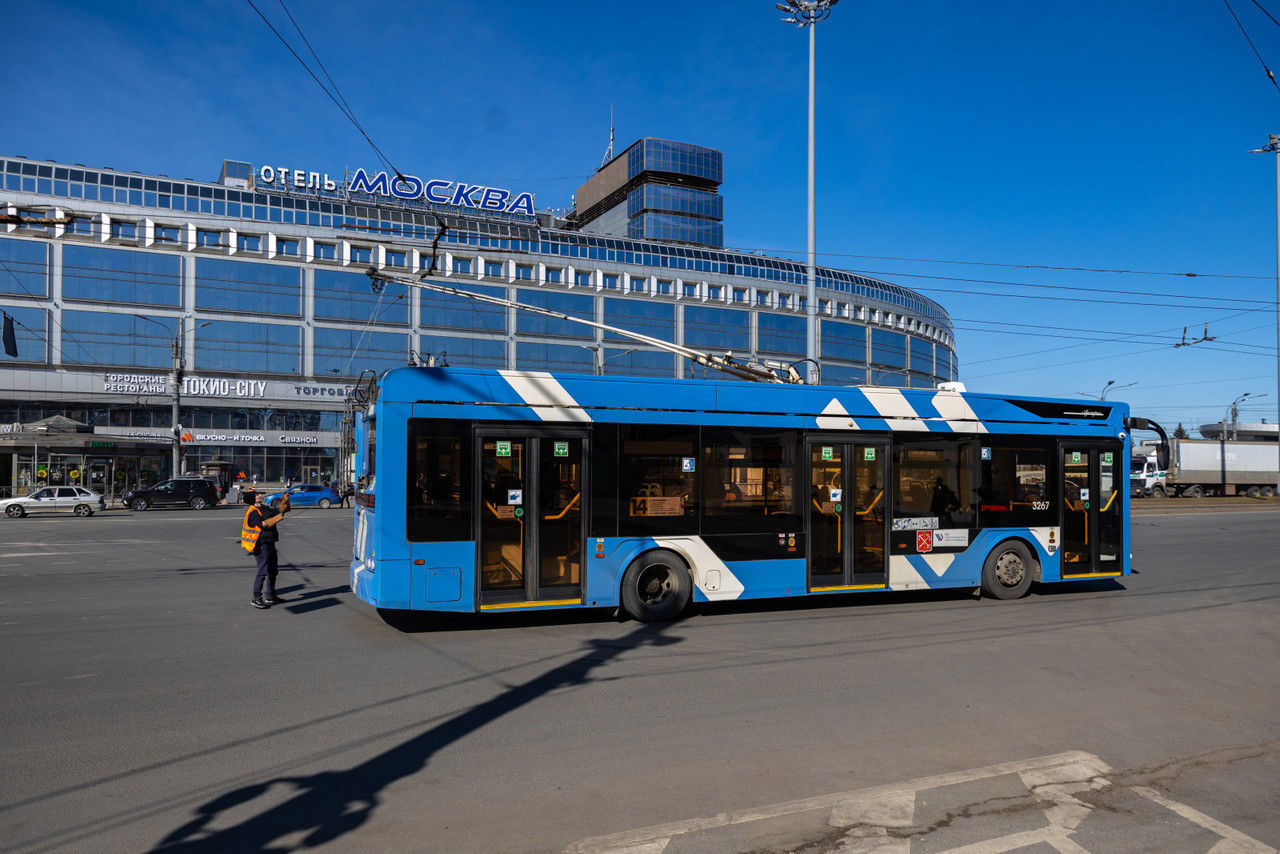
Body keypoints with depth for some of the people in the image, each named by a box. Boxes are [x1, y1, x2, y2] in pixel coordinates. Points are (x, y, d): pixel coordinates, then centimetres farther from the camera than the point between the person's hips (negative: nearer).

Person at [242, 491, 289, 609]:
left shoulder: (265, 508, 15)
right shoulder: (252, 512, -12)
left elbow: (279, 512, 23)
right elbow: (263, 524, -24)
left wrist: (285, 500, 9)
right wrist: (278, 517, -29)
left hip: (270, 544, 9)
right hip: (261, 545, -9)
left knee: (273, 570, 15)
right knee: (263, 571, -11)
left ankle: (270, 596, 25)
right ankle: (256, 598, -5)